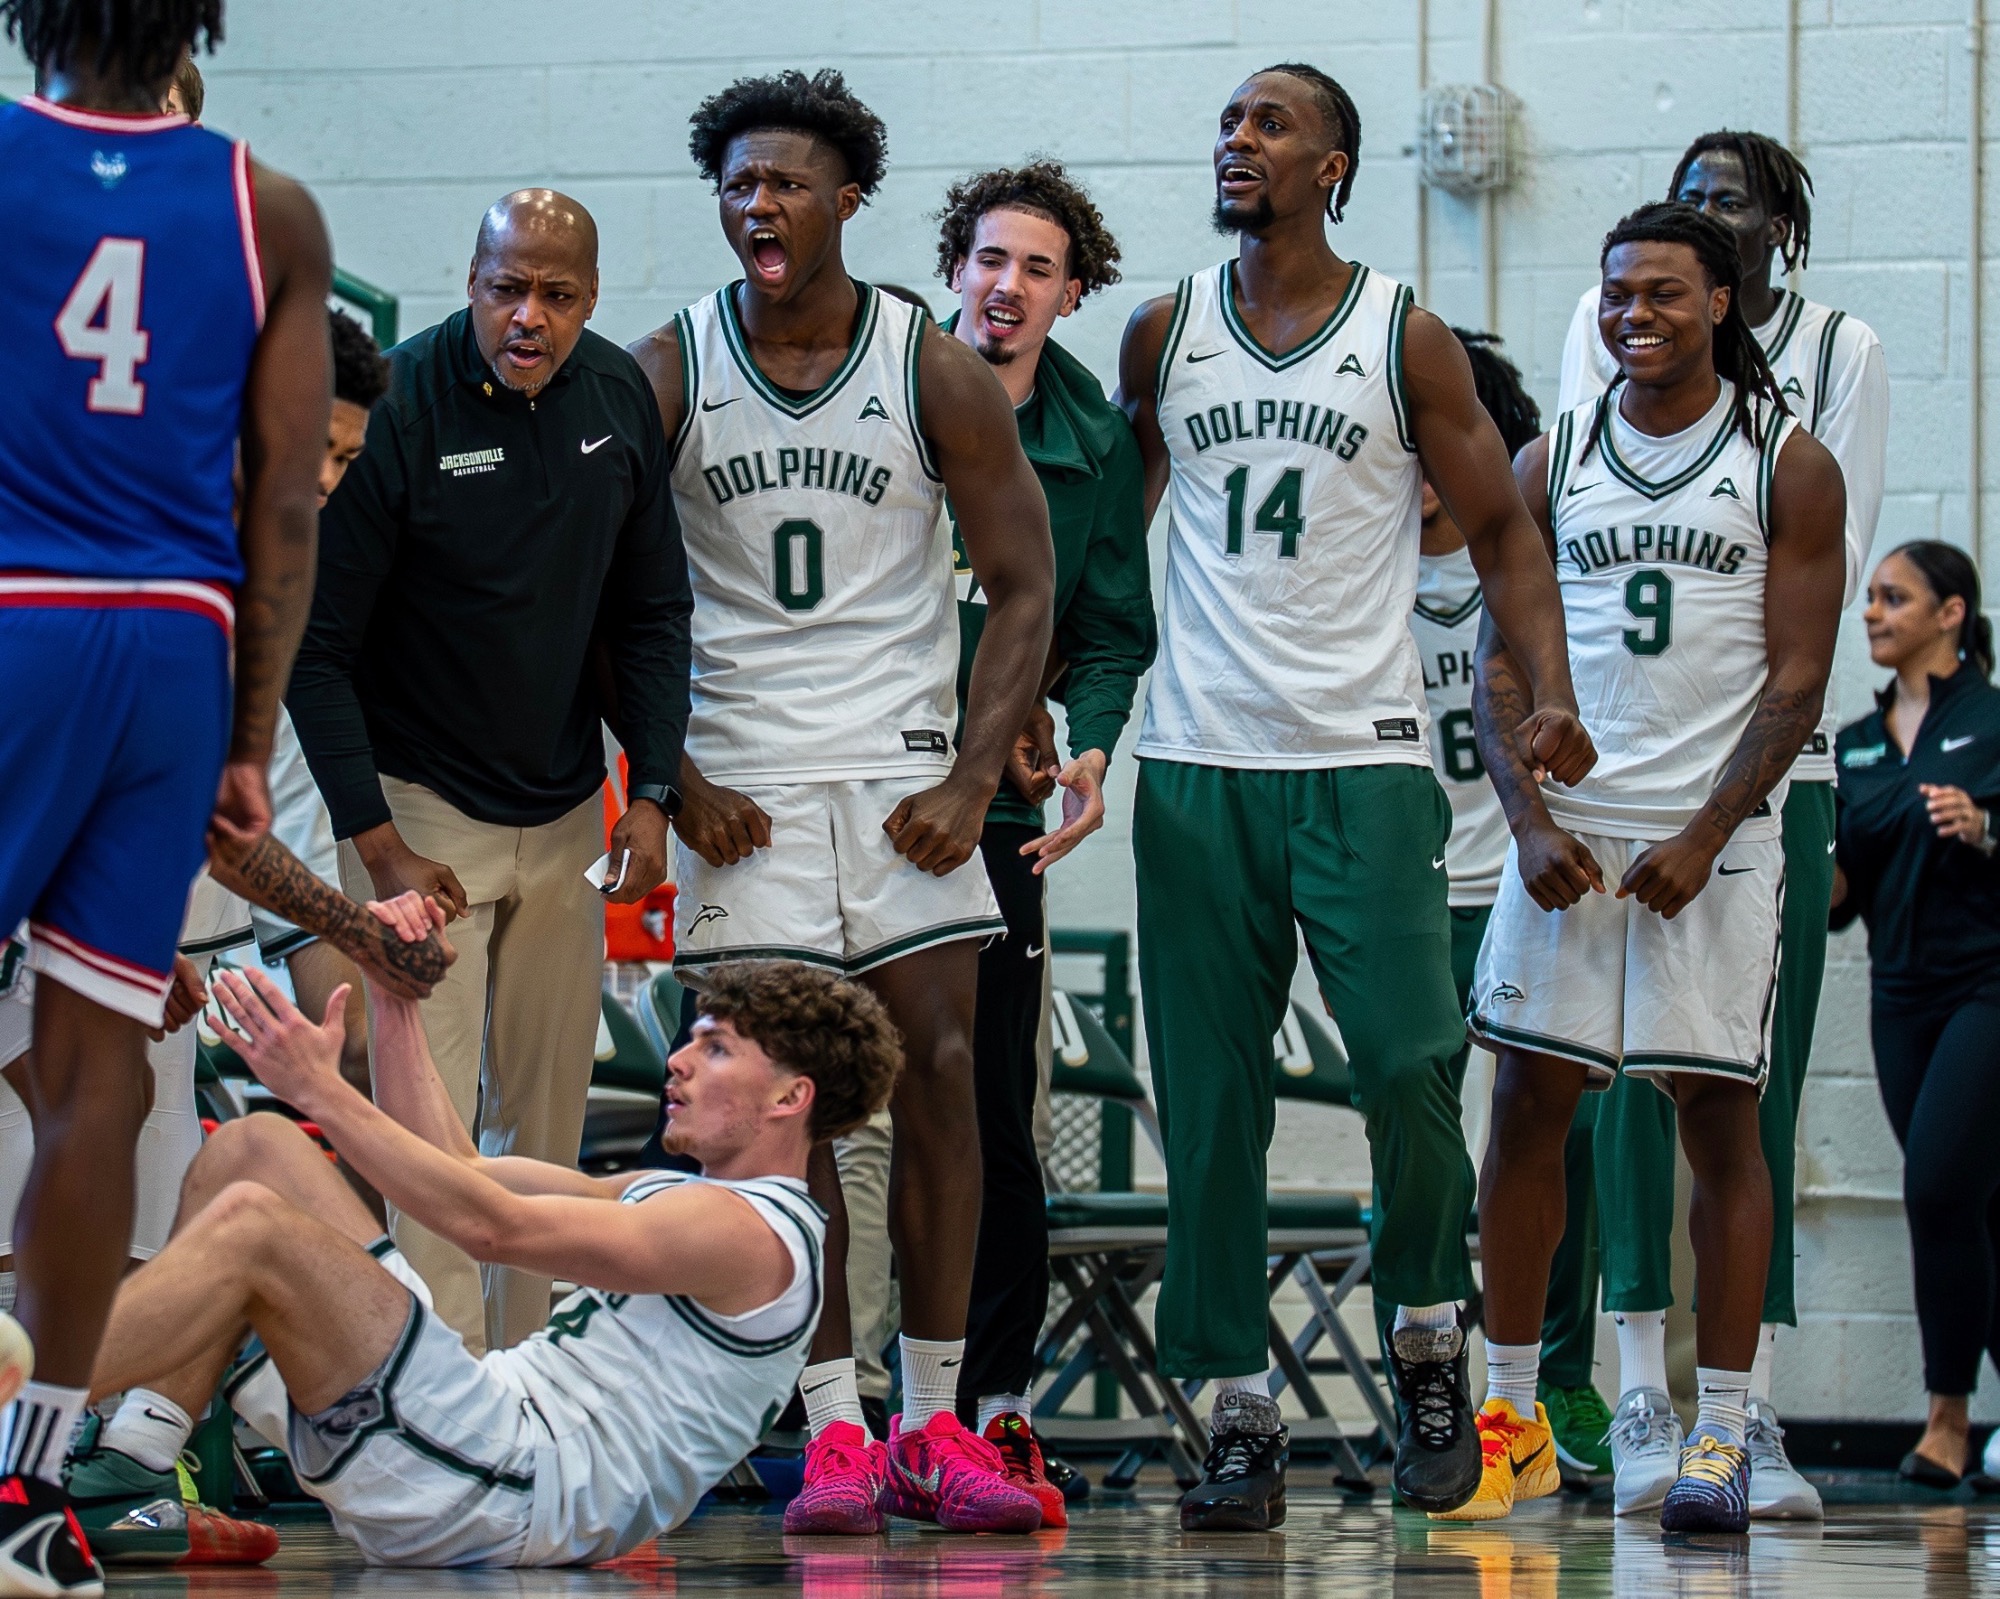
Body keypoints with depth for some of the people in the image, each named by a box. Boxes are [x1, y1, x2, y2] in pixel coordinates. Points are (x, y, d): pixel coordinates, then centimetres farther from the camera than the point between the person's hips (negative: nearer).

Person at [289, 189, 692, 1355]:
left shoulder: (619, 397, -1)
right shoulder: (396, 407, -17)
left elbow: (653, 611, 10)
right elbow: (315, 644, -12)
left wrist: (653, 791, 1)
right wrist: (376, 843, -15)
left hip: (565, 814, 5)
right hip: (420, 811, -5)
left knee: (549, 1114, 8)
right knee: (430, 1117, -11)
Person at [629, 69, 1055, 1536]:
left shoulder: (937, 374, -1)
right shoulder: (668, 373, -1)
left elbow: (1025, 584, 2)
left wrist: (973, 782, -7)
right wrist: (671, 777, -5)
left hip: (905, 775, 1)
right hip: (743, 786, -1)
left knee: (941, 1075, -2)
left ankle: (934, 1428, 5)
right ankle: (833, 1431, -1)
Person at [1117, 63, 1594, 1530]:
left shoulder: (1406, 341, 2)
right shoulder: (1163, 337, 9)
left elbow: (1500, 527, 6)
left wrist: (1551, 692, -8)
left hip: (1364, 762, -2)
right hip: (1198, 764, 2)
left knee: (1408, 1063, -14)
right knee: (1210, 1105, 0)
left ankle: (1429, 1338, 9)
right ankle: (1241, 1415, 7)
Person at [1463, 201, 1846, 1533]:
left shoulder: (1789, 466, 0)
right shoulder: (1552, 463, 9)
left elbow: (1796, 682, -4)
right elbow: (1502, 662, 8)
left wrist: (1701, 840, -13)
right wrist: (1532, 821, -7)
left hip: (1715, 837, -3)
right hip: (1567, 833, 3)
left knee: (1720, 1123, -2)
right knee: (1529, 1108, 2)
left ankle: (1722, 1440, 1)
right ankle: (1513, 1421, 11)